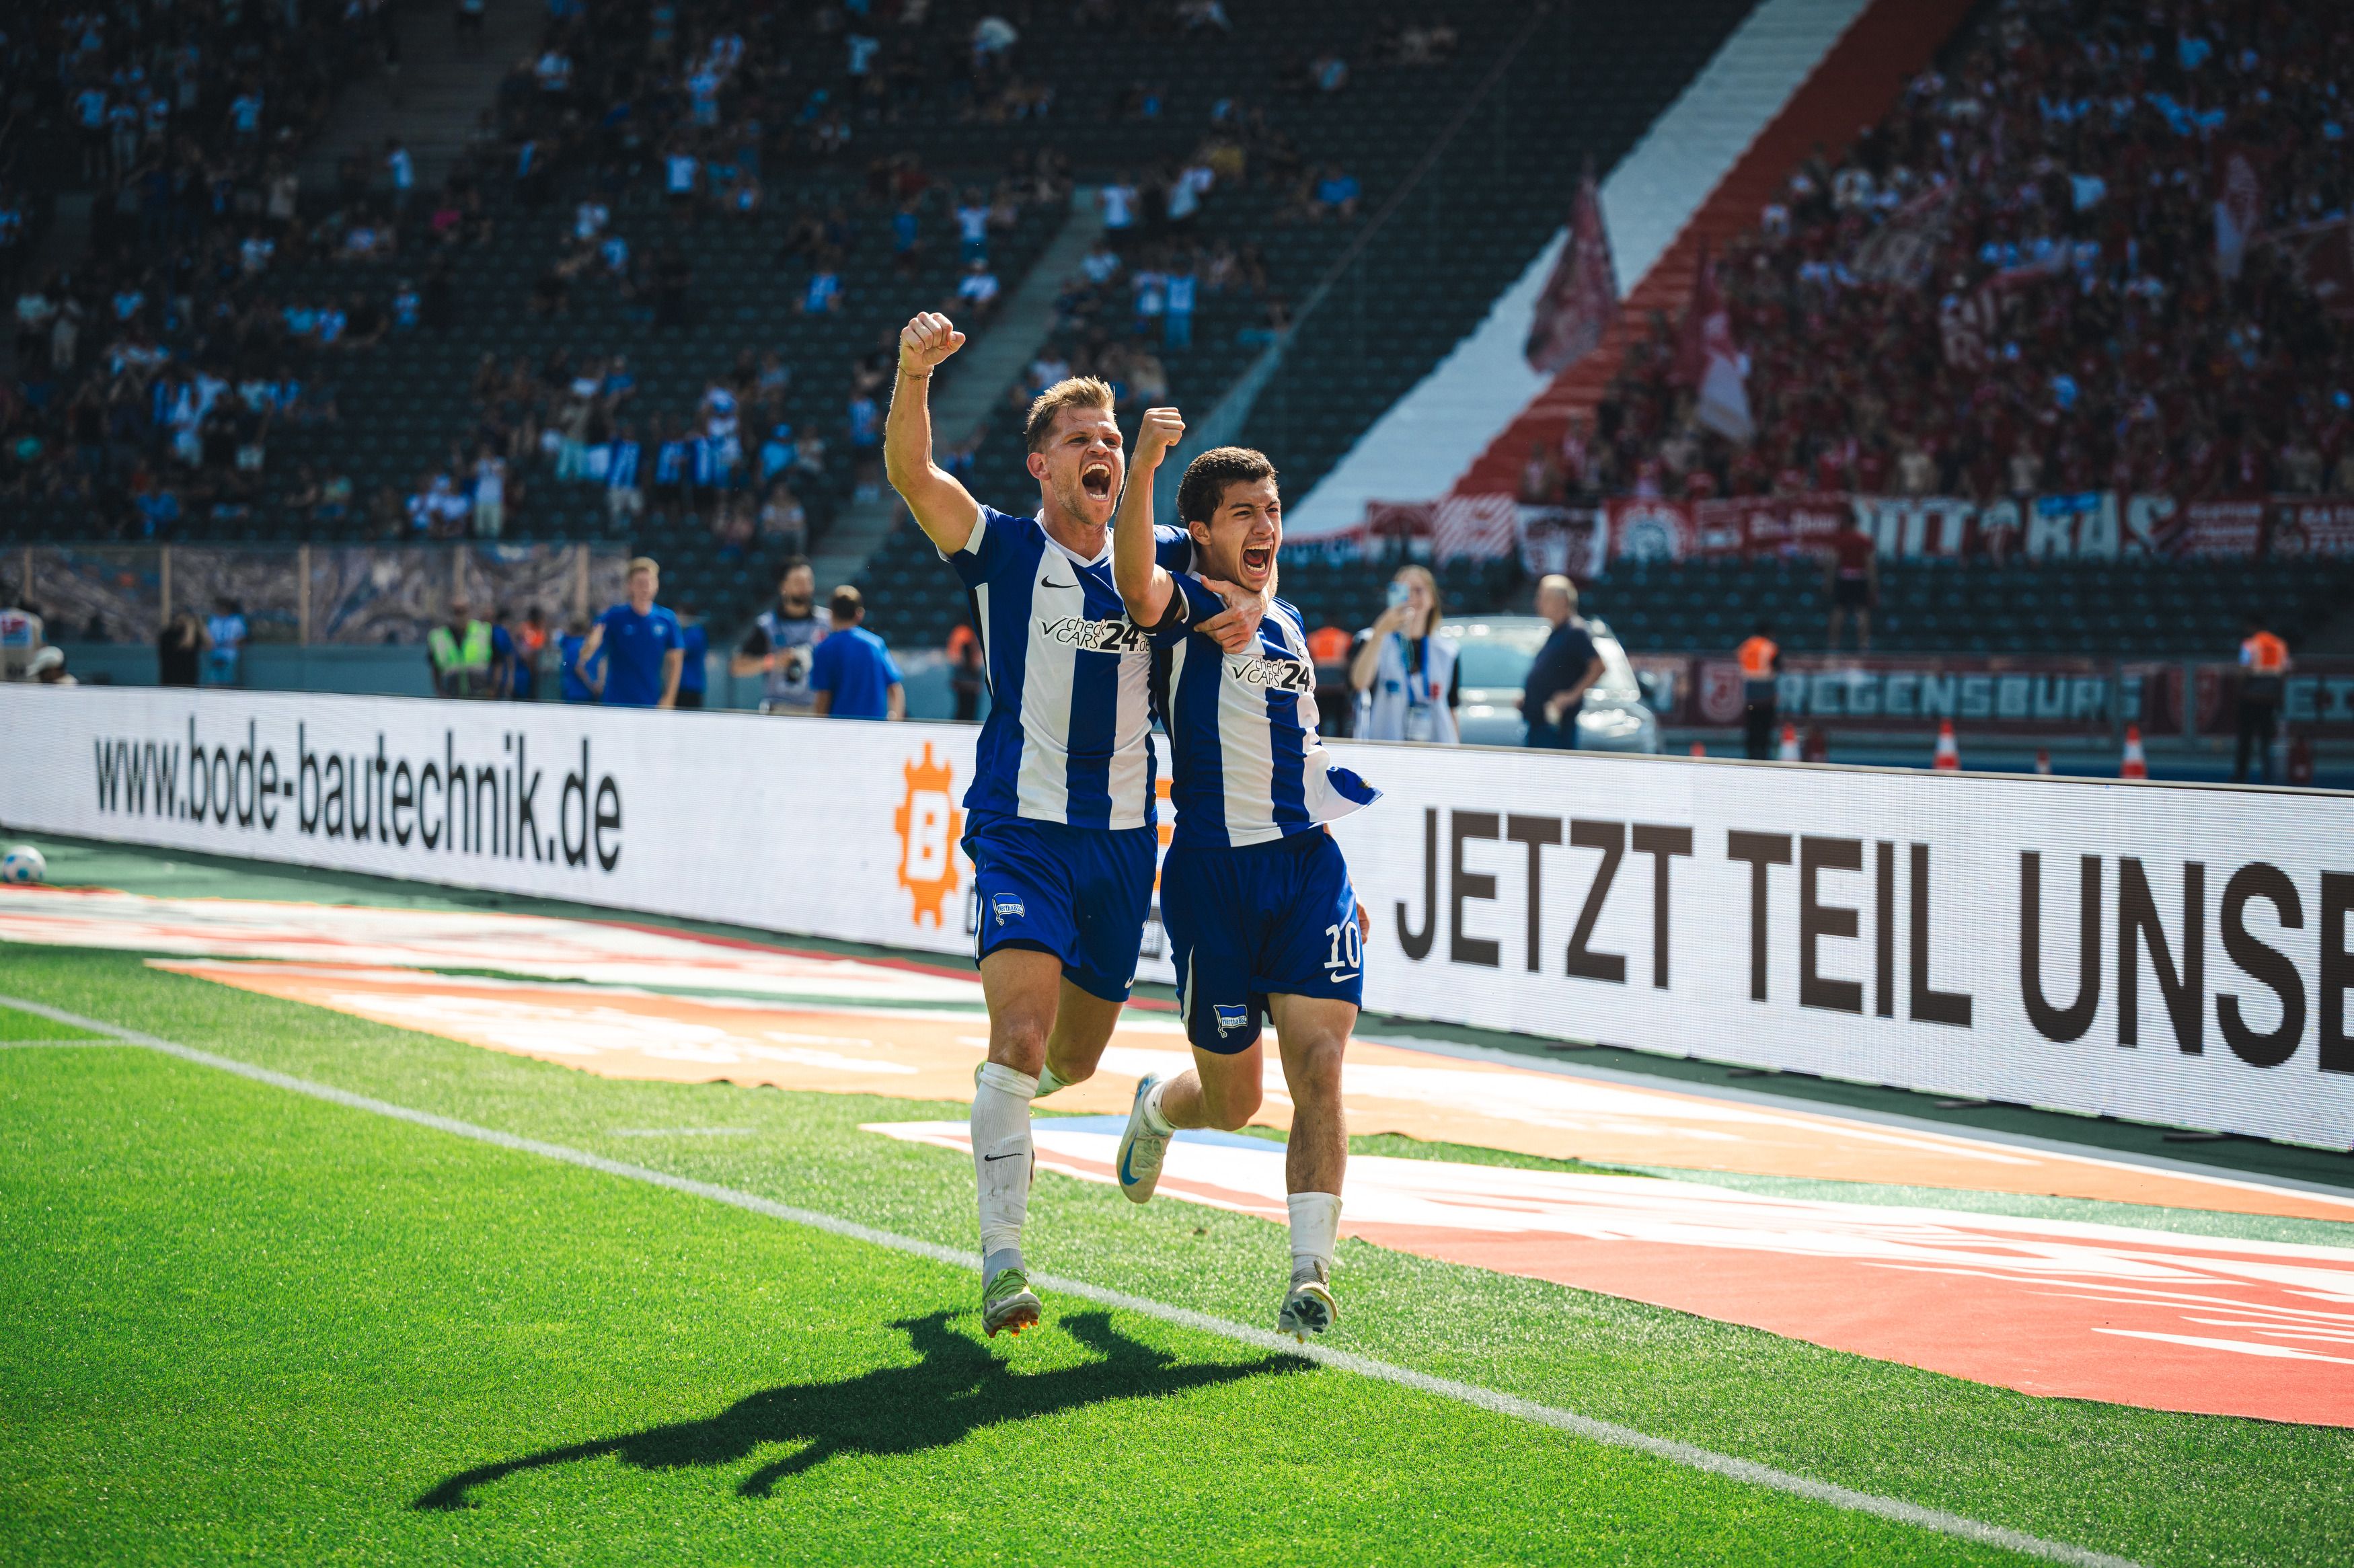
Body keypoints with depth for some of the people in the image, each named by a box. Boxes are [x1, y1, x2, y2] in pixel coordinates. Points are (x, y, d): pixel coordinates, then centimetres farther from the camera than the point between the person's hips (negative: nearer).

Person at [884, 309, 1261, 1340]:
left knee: (1076, 1056, 15)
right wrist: (915, 372, -35)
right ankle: (1003, 1260, -19)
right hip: (1021, 830, -4)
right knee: (1022, 1031, -21)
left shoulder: (1157, 561, 8)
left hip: (1123, 839, 4)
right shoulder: (1002, 551, -3)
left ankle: (1007, 1090, 52)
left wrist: (1250, 606, 1)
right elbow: (909, 472, -17)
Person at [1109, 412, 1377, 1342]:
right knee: (1232, 1101, 7)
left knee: (1319, 1071, -12)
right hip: (1215, 873, -5)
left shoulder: (1287, 627, 17)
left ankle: (1311, 1275, -13)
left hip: (1310, 865, 5)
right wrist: (1143, 466, -45)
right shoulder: (1185, 610, -4)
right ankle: (1157, 1107, 43)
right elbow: (1136, 581, -30)